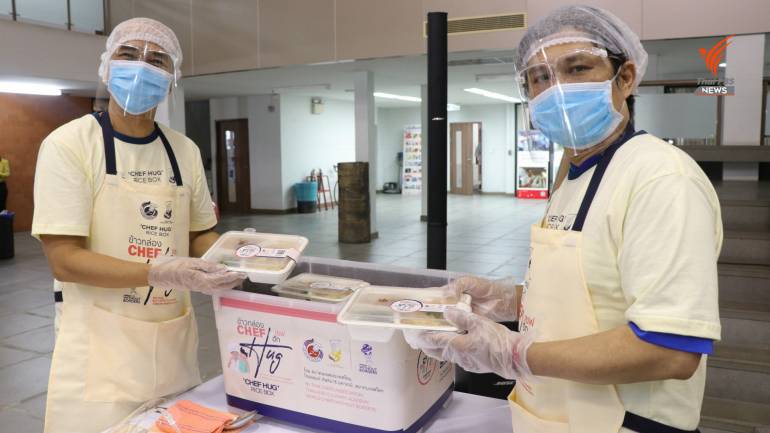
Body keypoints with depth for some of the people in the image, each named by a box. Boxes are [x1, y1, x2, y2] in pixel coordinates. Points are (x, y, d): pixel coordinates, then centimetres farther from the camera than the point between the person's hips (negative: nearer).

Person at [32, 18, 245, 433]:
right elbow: (64, 260, -16)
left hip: (175, 339, 5)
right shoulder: (68, 145, -11)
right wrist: (161, 273, -27)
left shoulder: (184, 150, 4)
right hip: (103, 345, -5)